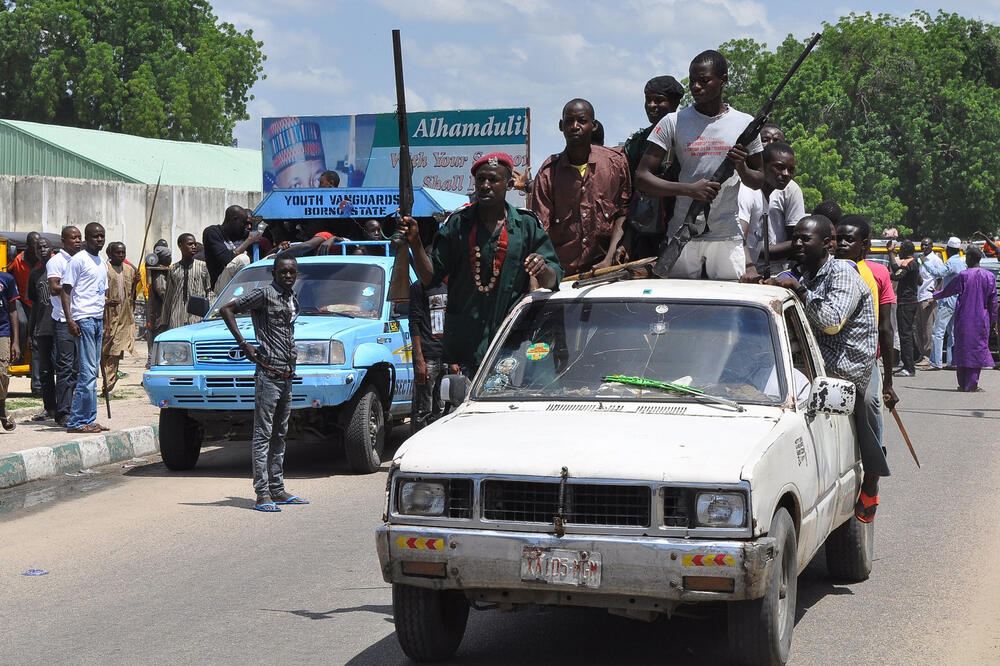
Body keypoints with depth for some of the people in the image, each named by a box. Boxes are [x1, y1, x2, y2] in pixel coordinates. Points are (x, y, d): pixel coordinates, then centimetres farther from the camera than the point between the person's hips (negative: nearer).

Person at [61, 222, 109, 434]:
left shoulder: (102, 263, 20)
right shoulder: (78, 260, -5)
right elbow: (65, 290, -9)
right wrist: (70, 320, -17)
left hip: (98, 320, 8)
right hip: (83, 319, -8)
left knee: (93, 372, 8)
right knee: (88, 371, -11)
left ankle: (89, 419, 11)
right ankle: (77, 422, -9)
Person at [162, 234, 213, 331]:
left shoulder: (203, 266, 8)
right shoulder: (173, 269, 12)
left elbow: (209, 291, 12)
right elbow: (168, 297, 15)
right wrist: (165, 323, 13)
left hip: (198, 317, -1)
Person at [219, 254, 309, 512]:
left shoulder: (294, 300, 16)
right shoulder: (264, 294, -7)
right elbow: (226, 309, -10)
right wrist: (243, 343, -14)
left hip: (287, 375, 8)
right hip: (268, 373, -8)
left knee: (279, 436, 13)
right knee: (263, 435, -7)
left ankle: (278, 490, 20)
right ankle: (262, 495, -8)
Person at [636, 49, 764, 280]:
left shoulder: (745, 124, 7)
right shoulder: (673, 123, 1)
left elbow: (759, 182, 15)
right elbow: (641, 177, -4)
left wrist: (742, 168, -9)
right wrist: (689, 189, -18)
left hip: (727, 236, 1)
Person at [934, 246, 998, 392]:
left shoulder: (963, 276, -9)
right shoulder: (989, 276, -1)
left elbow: (946, 292, 2)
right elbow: (993, 302, 3)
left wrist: (934, 295, 22)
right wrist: (993, 321, 10)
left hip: (964, 320, -2)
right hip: (981, 320, 2)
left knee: (963, 349, 8)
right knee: (977, 349, 6)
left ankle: (963, 383, 12)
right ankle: (972, 384, 1)